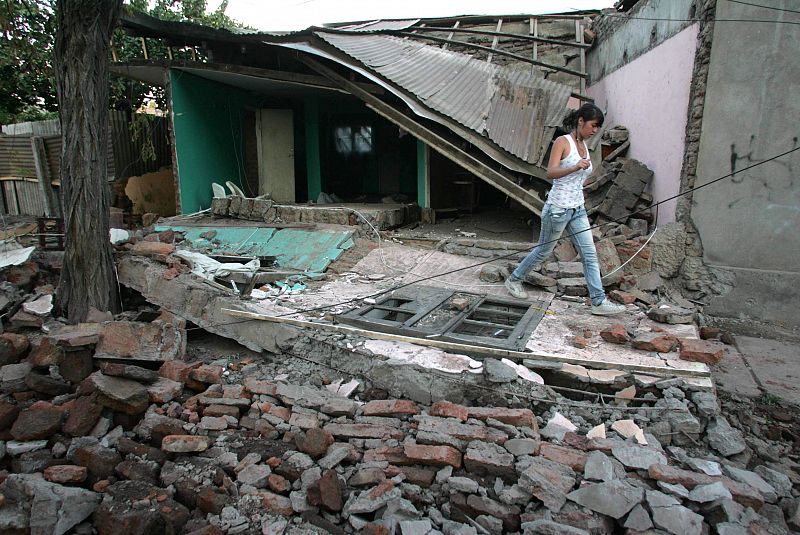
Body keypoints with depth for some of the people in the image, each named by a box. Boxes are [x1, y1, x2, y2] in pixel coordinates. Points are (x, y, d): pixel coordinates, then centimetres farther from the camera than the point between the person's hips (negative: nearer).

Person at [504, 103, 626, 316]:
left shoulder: (584, 146, 13)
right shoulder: (563, 142, -9)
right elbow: (550, 172, -23)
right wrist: (575, 168, -36)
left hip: (578, 210, 7)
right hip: (558, 208, -7)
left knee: (590, 254, 1)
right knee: (544, 251, 6)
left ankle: (599, 301, 5)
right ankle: (514, 279, 27)